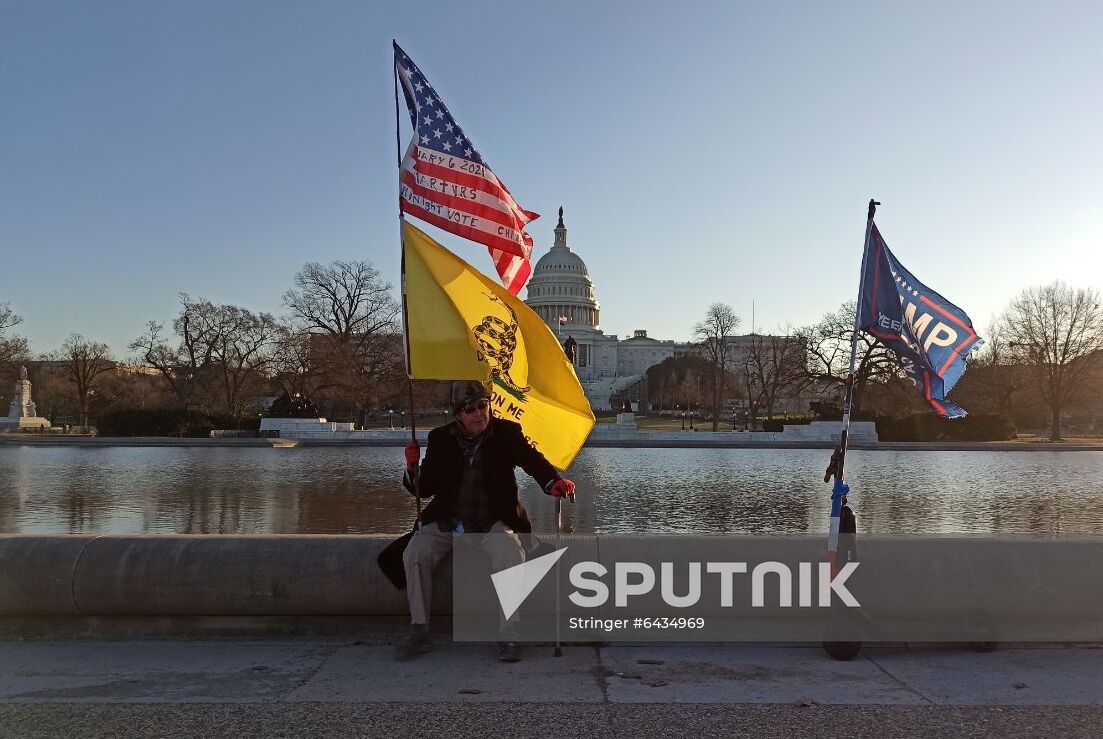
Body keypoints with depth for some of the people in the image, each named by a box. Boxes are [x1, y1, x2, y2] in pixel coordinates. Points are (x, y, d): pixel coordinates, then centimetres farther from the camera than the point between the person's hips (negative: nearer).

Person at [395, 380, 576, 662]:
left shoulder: (507, 433, -2)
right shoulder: (440, 438, 2)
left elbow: (534, 459, -13)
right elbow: (425, 489, 5)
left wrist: (554, 481, -35)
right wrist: (413, 468, -18)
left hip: (492, 523, -2)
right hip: (447, 522, 2)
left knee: (512, 556, -29)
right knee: (414, 553, -21)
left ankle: (508, 638, -18)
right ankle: (419, 632, -7)